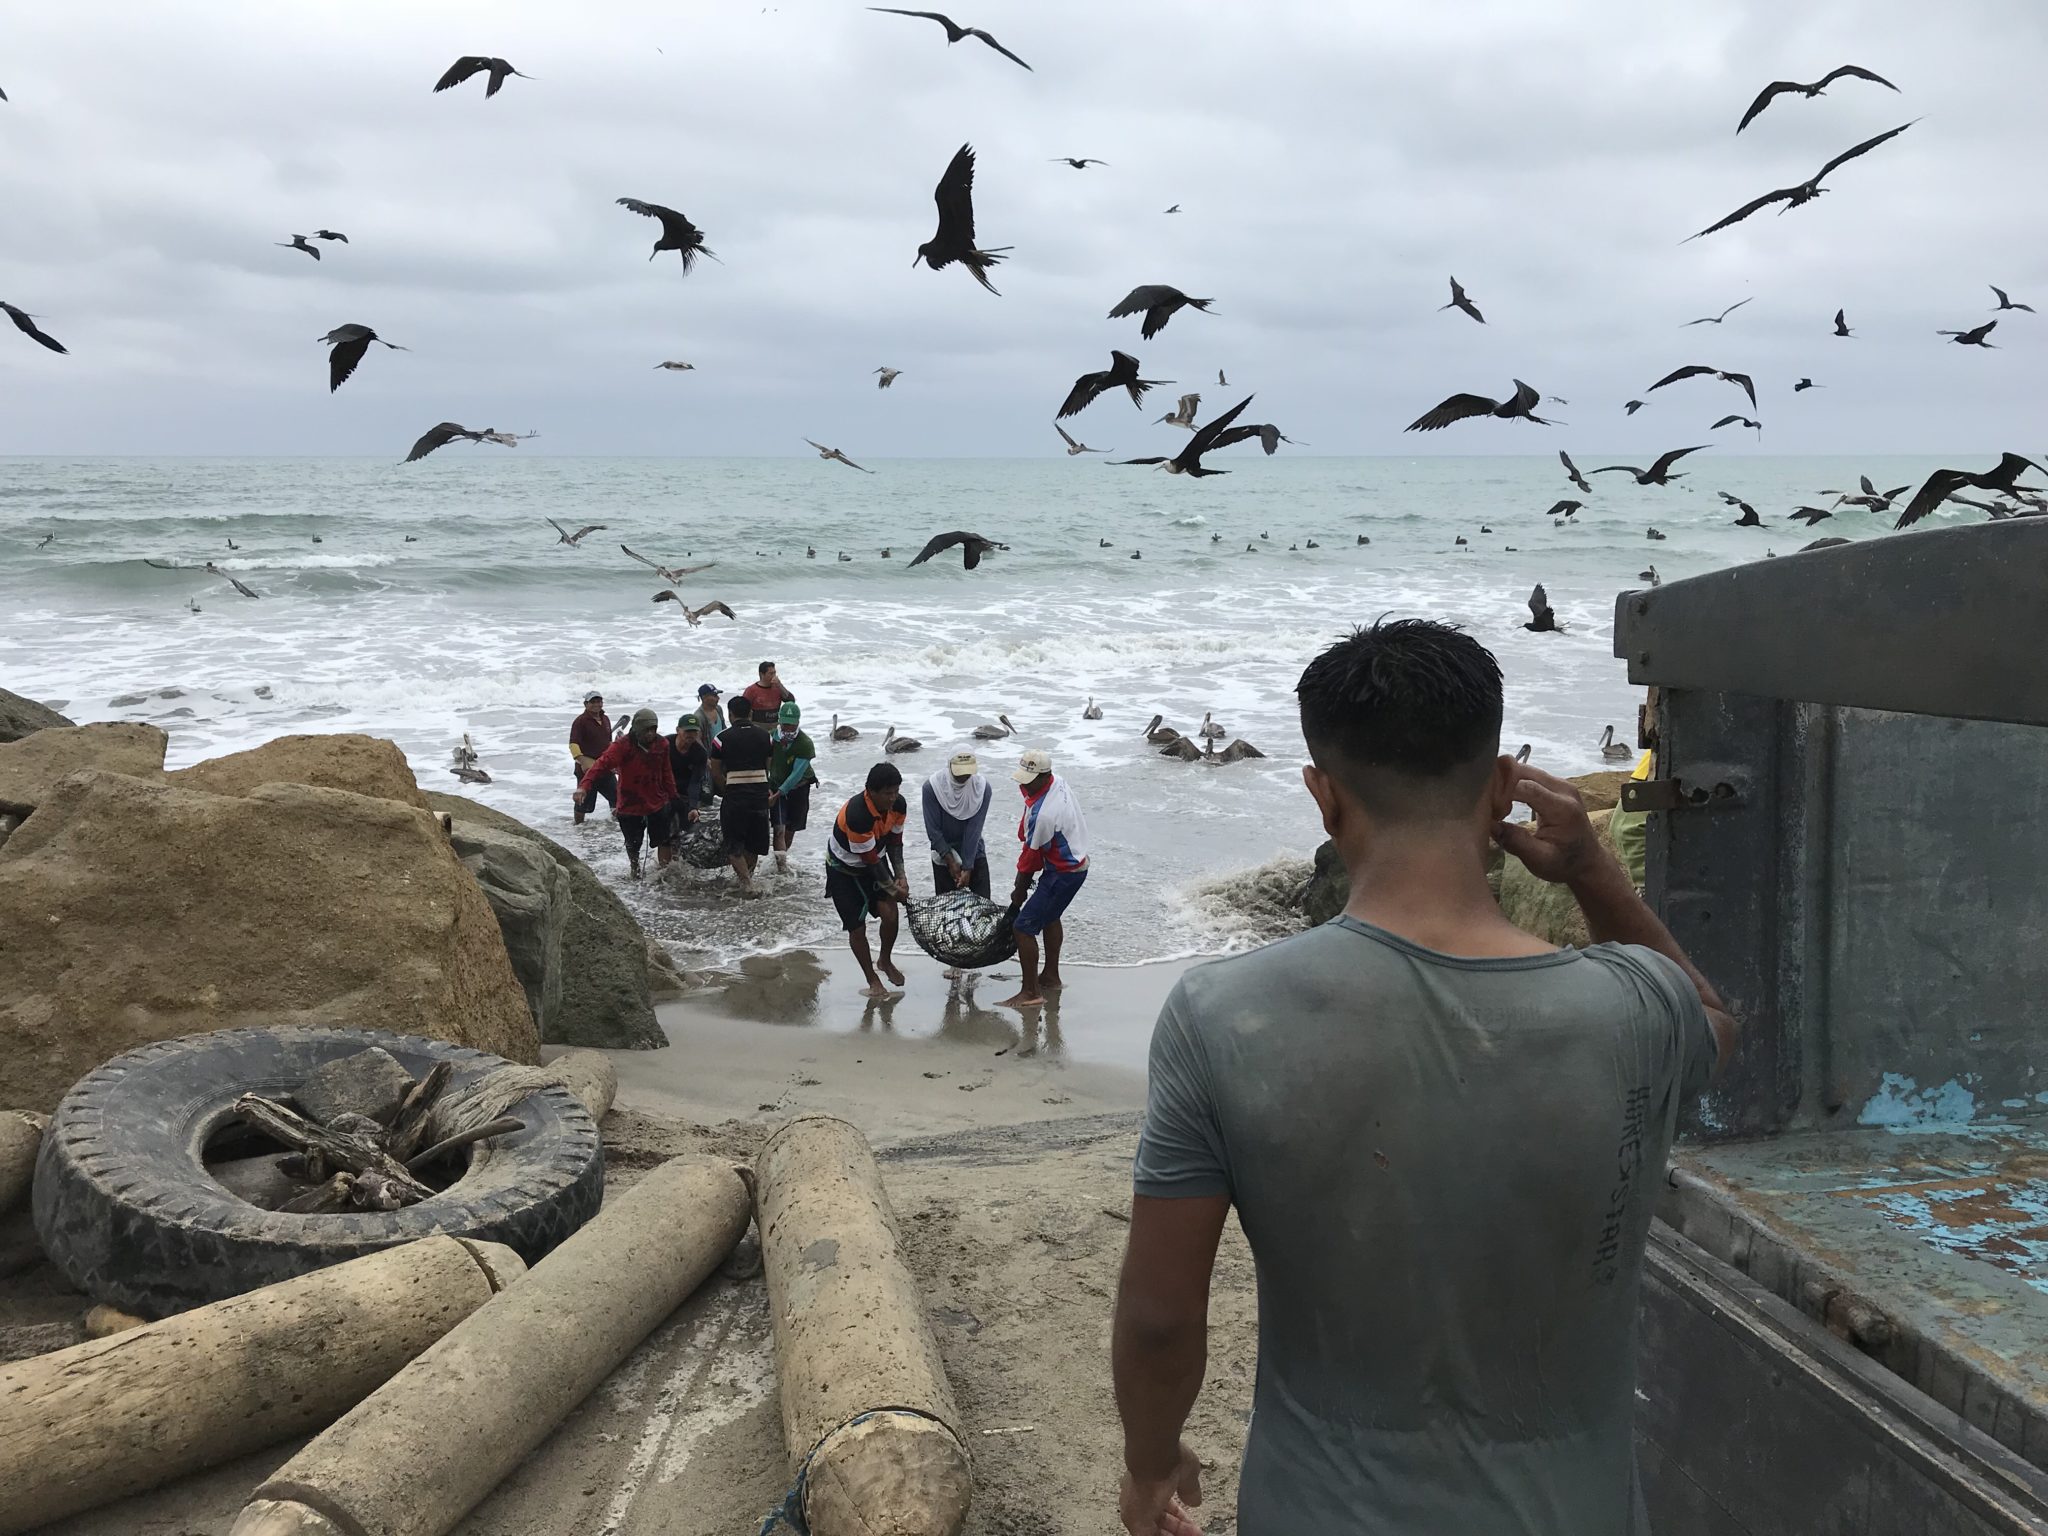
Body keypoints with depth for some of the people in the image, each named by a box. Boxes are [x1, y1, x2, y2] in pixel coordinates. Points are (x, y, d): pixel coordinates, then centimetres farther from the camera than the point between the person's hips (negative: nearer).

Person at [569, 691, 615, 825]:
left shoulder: (605, 719, 12)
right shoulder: (580, 721, -12)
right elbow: (573, 744, -22)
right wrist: (581, 759, -37)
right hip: (587, 768, -6)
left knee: (616, 794, 10)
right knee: (584, 799, 2)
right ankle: (578, 824, 18)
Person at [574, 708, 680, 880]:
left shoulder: (661, 745, -6)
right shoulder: (623, 746, -21)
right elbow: (602, 763, -33)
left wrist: (672, 796, 13)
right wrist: (584, 786, -46)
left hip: (658, 802, 3)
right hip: (631, 805, -3)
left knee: (665, 840, 10)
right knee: (633, 845, 14)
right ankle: (635, 872, 38)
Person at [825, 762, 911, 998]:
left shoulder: (898, 805, -17)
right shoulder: (857, 815, -38)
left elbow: (895, 841, 0)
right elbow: (870, 859, -28)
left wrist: (900, 876, -8)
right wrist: (892, 888, -17)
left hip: (875, 862, 5)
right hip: (844, 870, -5)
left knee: (890, 915, -10)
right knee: (857, 927, -5)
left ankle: (885, 961, 19)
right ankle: (872, 980, 14)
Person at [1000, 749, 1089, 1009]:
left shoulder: (1043, 813, -33)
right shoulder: (1058, 783, -4)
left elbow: (1031, 854, -19)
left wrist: (1019, 892, -4)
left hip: (1063, 873, -10)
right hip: (1076, 863, 10)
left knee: (1024, 927, -7)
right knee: (1050, 916, 28)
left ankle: (1030, 992, 0)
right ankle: (1050, 976, 43)